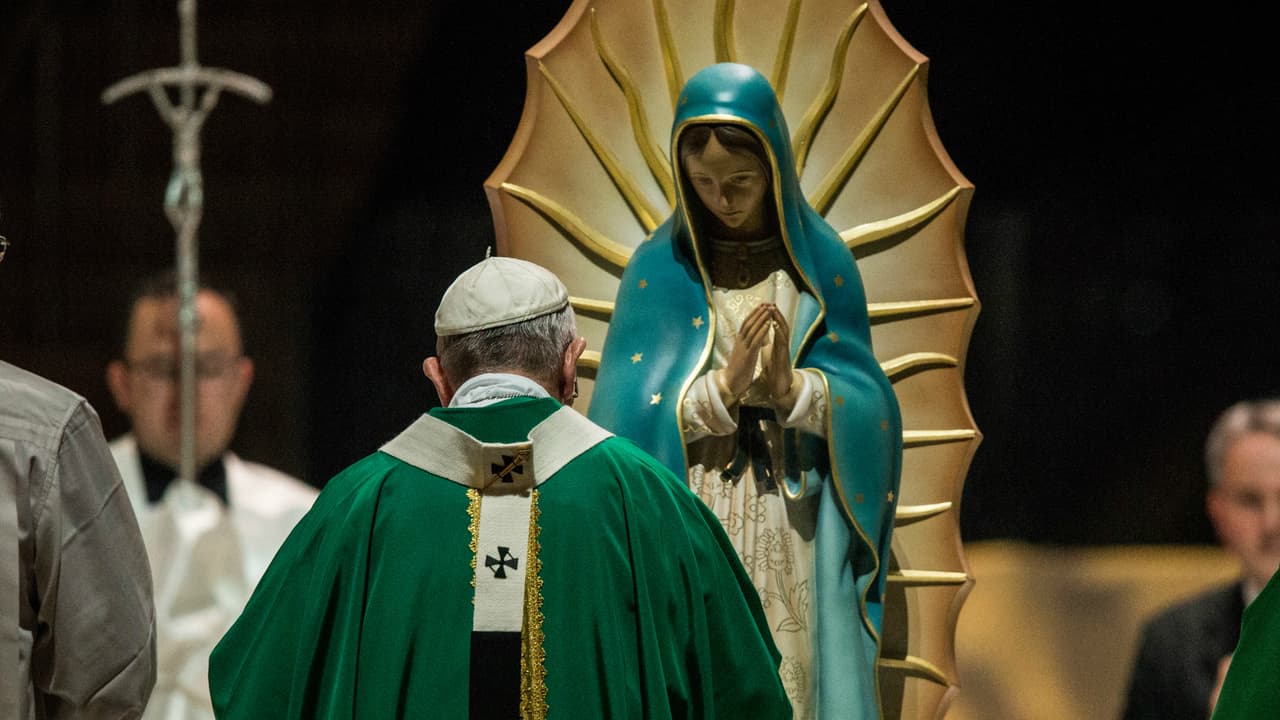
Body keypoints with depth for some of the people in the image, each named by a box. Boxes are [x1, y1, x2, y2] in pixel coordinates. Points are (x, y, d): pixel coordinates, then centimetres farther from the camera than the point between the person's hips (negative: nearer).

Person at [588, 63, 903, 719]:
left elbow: (868, 407, -1)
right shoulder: (660, 269, 1)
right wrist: (723, 387, -20)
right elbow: (626, 414, -6)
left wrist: (796, 389, -20)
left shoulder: (820, 264, 3)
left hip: (799, 544, 1)